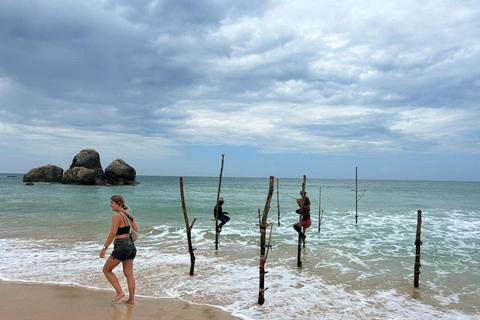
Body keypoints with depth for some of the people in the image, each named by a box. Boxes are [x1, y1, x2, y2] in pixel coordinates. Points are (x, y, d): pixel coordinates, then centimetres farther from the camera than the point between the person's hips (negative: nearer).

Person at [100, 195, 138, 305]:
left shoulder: (117, 215, -14)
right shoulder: (129, 214, 9)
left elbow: (113, 233, -17)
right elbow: (136, 230, 9)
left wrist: (104, 248, -12)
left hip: (121, 246, -8)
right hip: (131, 245, 8)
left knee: (106, 270, 11)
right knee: (129, 274, 12)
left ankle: (119, 292, 7)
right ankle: (131, 299, 15)